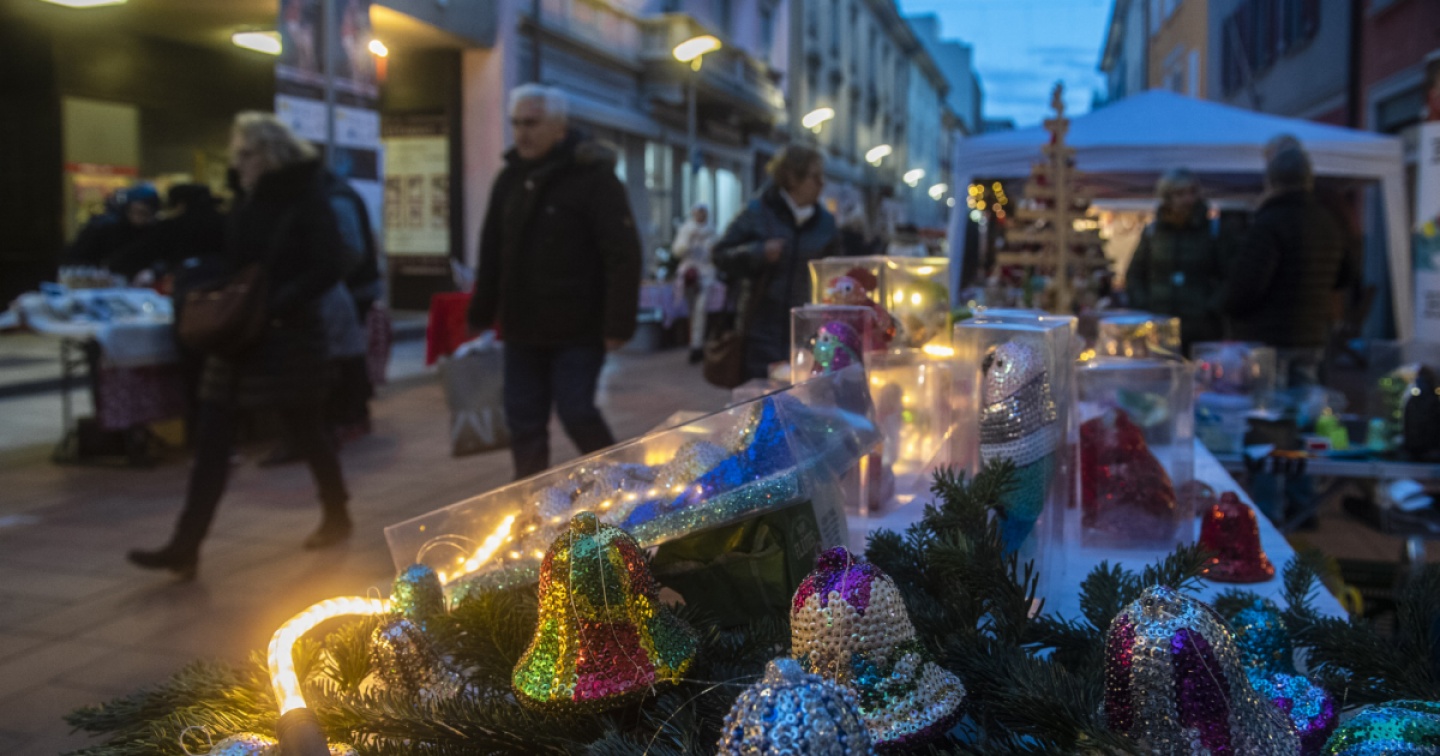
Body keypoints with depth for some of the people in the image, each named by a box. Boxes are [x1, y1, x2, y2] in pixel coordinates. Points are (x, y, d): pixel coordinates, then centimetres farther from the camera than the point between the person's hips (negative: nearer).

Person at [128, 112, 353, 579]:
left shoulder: (306, 200, -8)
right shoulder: (246, 201, 13)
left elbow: (330, 267, -16)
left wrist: (276, 304, -23)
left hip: (288, 336, -6)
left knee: (306, 431, 8)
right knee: (211, 441, 0)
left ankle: (336, 517, 31)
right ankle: (185, 547, 0)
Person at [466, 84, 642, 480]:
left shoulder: (593, 175, -10)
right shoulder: (509, 178, 10)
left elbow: (623, 254, -16)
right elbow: (492, 254, 17)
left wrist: (618, 324, -21)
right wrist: (480, 314, 15)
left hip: (577, 328, -6)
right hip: (522, 328, 6)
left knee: (577, 414, -4)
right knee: (524, 421, 8)